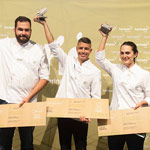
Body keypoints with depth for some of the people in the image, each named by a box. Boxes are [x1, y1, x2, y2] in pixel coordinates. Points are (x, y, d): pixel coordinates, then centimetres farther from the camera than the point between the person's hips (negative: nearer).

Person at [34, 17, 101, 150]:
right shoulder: (69, 61, 7)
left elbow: (96, 97, -1)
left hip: (81, 117, -2)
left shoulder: (95, 71, 1)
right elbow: (53, 45, 7)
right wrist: (45, 24, 5)